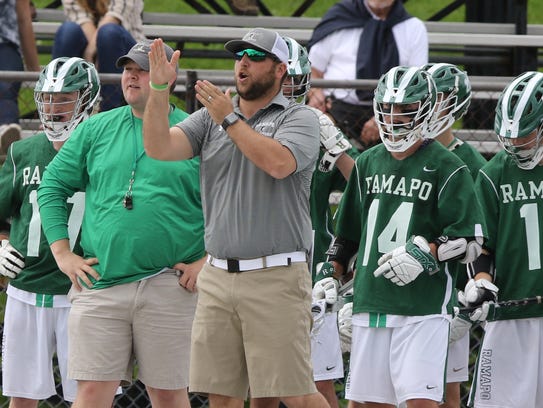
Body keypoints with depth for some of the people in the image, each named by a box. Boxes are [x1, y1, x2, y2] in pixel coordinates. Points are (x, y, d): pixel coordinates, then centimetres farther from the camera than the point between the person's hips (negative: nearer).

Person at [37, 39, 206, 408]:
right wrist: (63, 253, 6)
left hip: (168, 290, -2)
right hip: (99, 284, 2)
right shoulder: (95, 129, 10)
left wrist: (207, 260, -5)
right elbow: (52, 186, 15)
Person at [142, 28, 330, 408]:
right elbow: (160, 147, -1)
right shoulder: (210, 118, 14)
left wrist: (230, 120, -12)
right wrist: (159, 89, -13)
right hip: (218, 277, 5)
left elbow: (279, 163, -19)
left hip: (276, 277, -5)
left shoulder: (299, 118, 0)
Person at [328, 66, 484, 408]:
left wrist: (426, 253, -17)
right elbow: (347, 234, 23)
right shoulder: (368, 163, 15)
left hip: (423, 306, -6)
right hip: (370, 303, 6)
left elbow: (471, 242, -4)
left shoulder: (446, 168, -3)